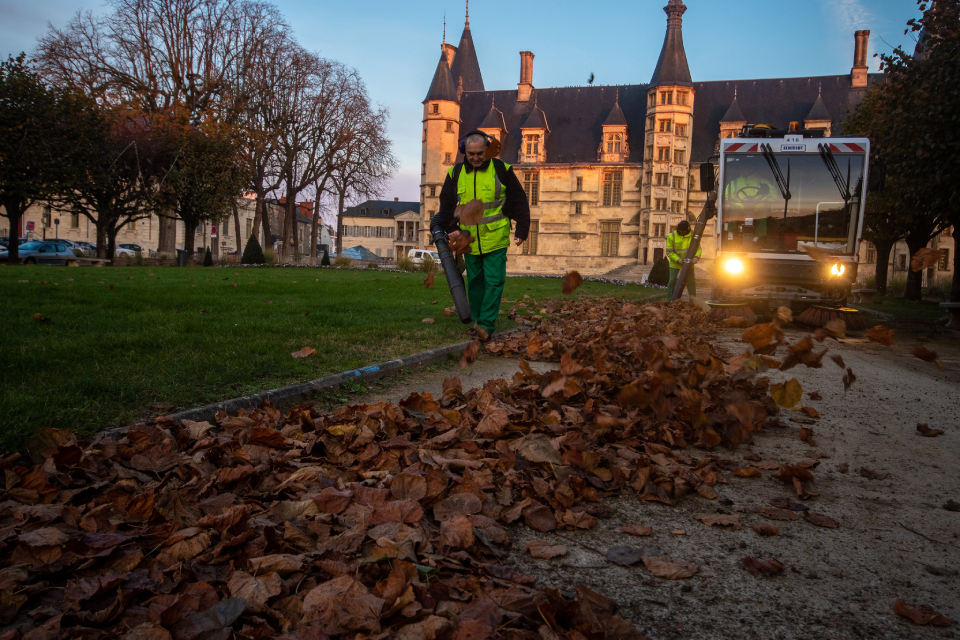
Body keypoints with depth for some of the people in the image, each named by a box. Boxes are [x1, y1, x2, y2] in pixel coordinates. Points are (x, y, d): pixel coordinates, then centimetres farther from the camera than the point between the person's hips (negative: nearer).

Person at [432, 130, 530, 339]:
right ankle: (478, 322, 20)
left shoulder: (501, 169, -4)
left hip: (495, 239, -3)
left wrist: (522, 229, -2)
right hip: (469, 240, 4)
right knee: (474, 282, 10)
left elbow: (519, 200, 1)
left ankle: (487, 324, -6)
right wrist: (451, 228, 2)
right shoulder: (455, 173, 4)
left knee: (494, 281, -8)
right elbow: (446, 203, 15)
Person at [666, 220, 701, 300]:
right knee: (672, 282, -2)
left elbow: (698, 248, -5)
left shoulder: (692, 236, -6)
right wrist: (678, 260, -25)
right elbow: (669, 251, -11)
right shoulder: (672, 236, -10)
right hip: (675, 264, -1)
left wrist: (696, 257, -27)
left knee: (691, 282, 5)